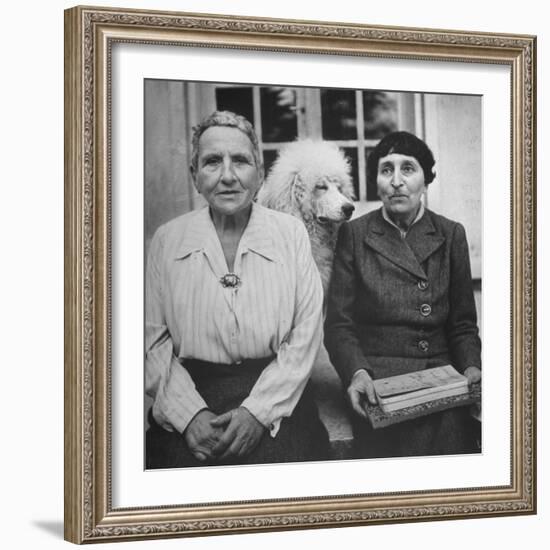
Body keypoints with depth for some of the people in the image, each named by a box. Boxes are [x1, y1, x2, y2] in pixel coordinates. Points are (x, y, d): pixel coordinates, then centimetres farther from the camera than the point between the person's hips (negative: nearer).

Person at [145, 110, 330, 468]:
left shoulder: (291, 233, 1)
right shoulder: (167, 240, 3)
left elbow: (307, 334, -3)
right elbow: (153, 340, 1)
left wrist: (259, 411, -12)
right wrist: (190, 413, -12)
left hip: (278, 409, 0)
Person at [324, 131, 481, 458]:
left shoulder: (451, 235, 12)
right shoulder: (354, 235, 6)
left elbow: (463, 323, 15)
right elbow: (339, 324, 3)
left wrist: (471, 367, -4)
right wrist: (357, 372, -15)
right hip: (378, 386, -2)